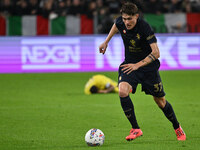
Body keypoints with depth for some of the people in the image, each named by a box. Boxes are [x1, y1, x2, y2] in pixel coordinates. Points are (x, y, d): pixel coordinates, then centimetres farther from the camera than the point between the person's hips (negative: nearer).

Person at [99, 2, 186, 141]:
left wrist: (138, 65, -35)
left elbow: (156, 53, -29)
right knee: (122, 92, -24)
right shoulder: (121, 22, -12)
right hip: (130, 64, 4)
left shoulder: (144, 27, -27)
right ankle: (136, 129, -13)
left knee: (160, 101, 6)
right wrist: (106, 41, 20)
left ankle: (177, 128, 32)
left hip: (148, 65, -4)